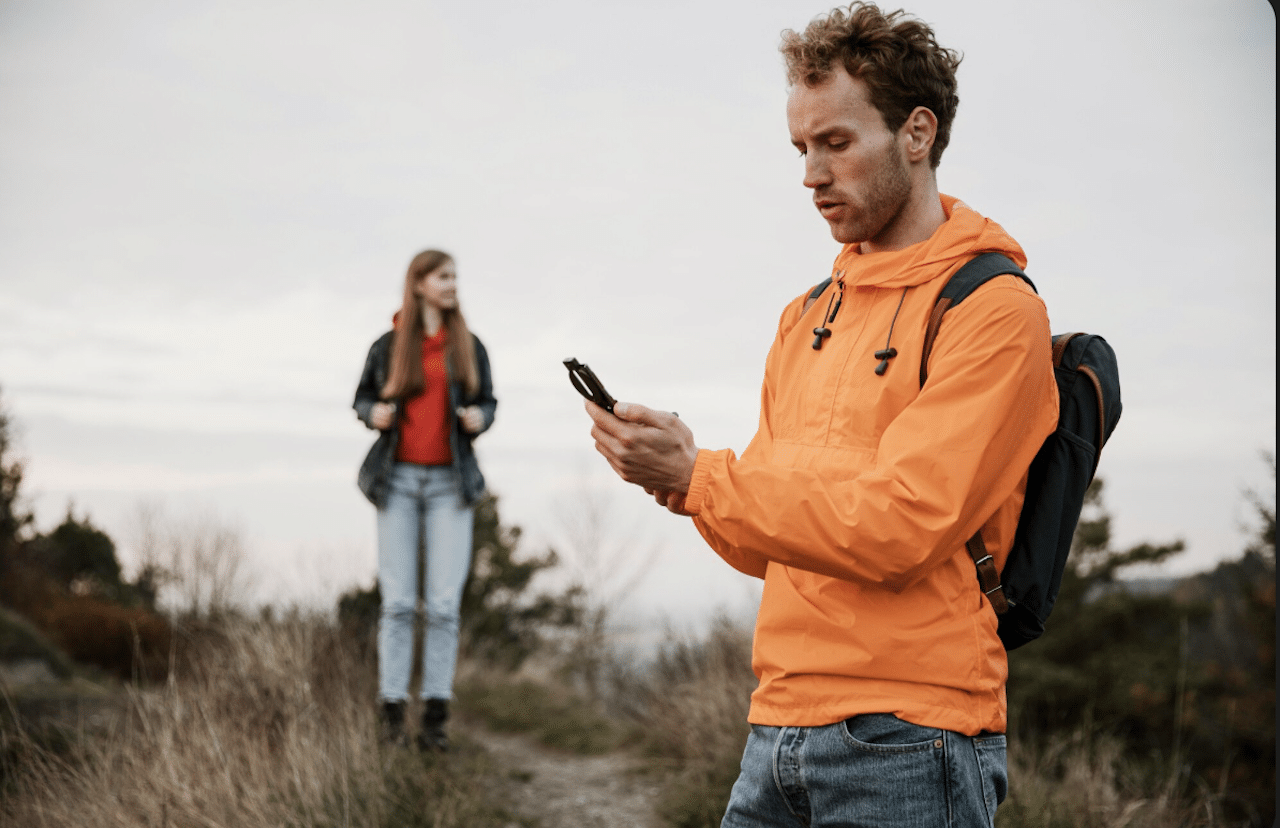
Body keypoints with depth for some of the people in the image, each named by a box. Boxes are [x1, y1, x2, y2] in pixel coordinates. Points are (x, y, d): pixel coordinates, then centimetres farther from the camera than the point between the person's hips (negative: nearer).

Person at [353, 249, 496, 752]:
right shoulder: (388, 346, 4)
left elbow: (488, 402, 14)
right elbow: (362, 398, 14)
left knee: (444, 604, -4)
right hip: (398, 479, -1)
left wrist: (479, 418, -9)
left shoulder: (469, 347, 7)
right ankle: (392, 713, 1)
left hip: (450, 482, 1)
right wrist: (374, 413, -9)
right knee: (398, 601, -3)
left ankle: (435, 718, -1)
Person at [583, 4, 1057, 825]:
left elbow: (899, 526, -17)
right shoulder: (808, 315, 15)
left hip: (905, 745, -6)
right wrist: (683, 480, -4)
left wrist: (697, 477, -16)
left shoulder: (993, 308, -8)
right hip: (777, 729, 6)